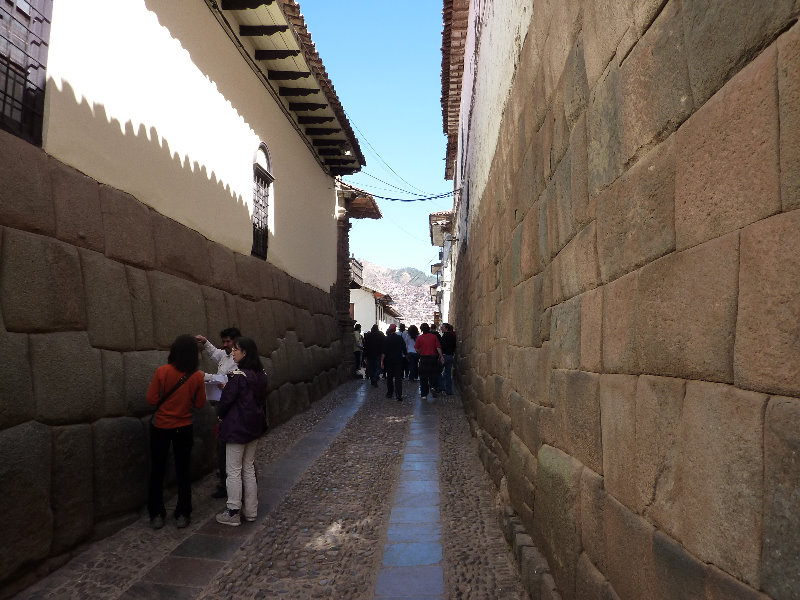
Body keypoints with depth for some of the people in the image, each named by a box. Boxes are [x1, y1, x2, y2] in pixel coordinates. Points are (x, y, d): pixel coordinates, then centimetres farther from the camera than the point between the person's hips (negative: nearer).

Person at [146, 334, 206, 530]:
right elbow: (199, 404, -3)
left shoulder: (162, 371, -16)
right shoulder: (197, 376, -12)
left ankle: (156, 515, 21)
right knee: (183, 471, 13)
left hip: (160, 427, -1)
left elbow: (151, 399, -10)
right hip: (184, 428, 1)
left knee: (157, 471, 14)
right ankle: (182, 515, 18)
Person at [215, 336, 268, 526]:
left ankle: (233, 513, 13)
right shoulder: (261, 374, 3)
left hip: (236, 428, -8)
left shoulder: (238, 375, -20)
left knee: (234, 471, 4)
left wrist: (220, 416, 4)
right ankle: (250, 511, 24)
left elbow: (227, 399, -15)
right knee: (249, 469, 16)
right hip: (255, 427, 8)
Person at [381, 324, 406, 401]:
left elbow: (384, 352, -10)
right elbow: (404, 349, 4)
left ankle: (389, 393, 23)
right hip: (399, 360, 1)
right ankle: (399, 395, -11)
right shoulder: (400, 338, -2)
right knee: (398, 377, -2)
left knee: (389, 377, 14)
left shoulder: (386, 339, -8)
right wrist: (404, 356, 22)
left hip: (389, 360, -1)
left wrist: (382, 361, -6)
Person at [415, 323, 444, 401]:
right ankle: (432, 386, -10)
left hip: (423, 358, 0)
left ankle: (424, 395, 9)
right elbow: (438, 348, -5)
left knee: (423, 377, 6)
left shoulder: (419, 338, -4)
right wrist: (441, 357, 0)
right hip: (433, 358, 0)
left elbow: (417, 349, -4)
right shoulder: (434, 337, -2)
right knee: (433, 374, 16)